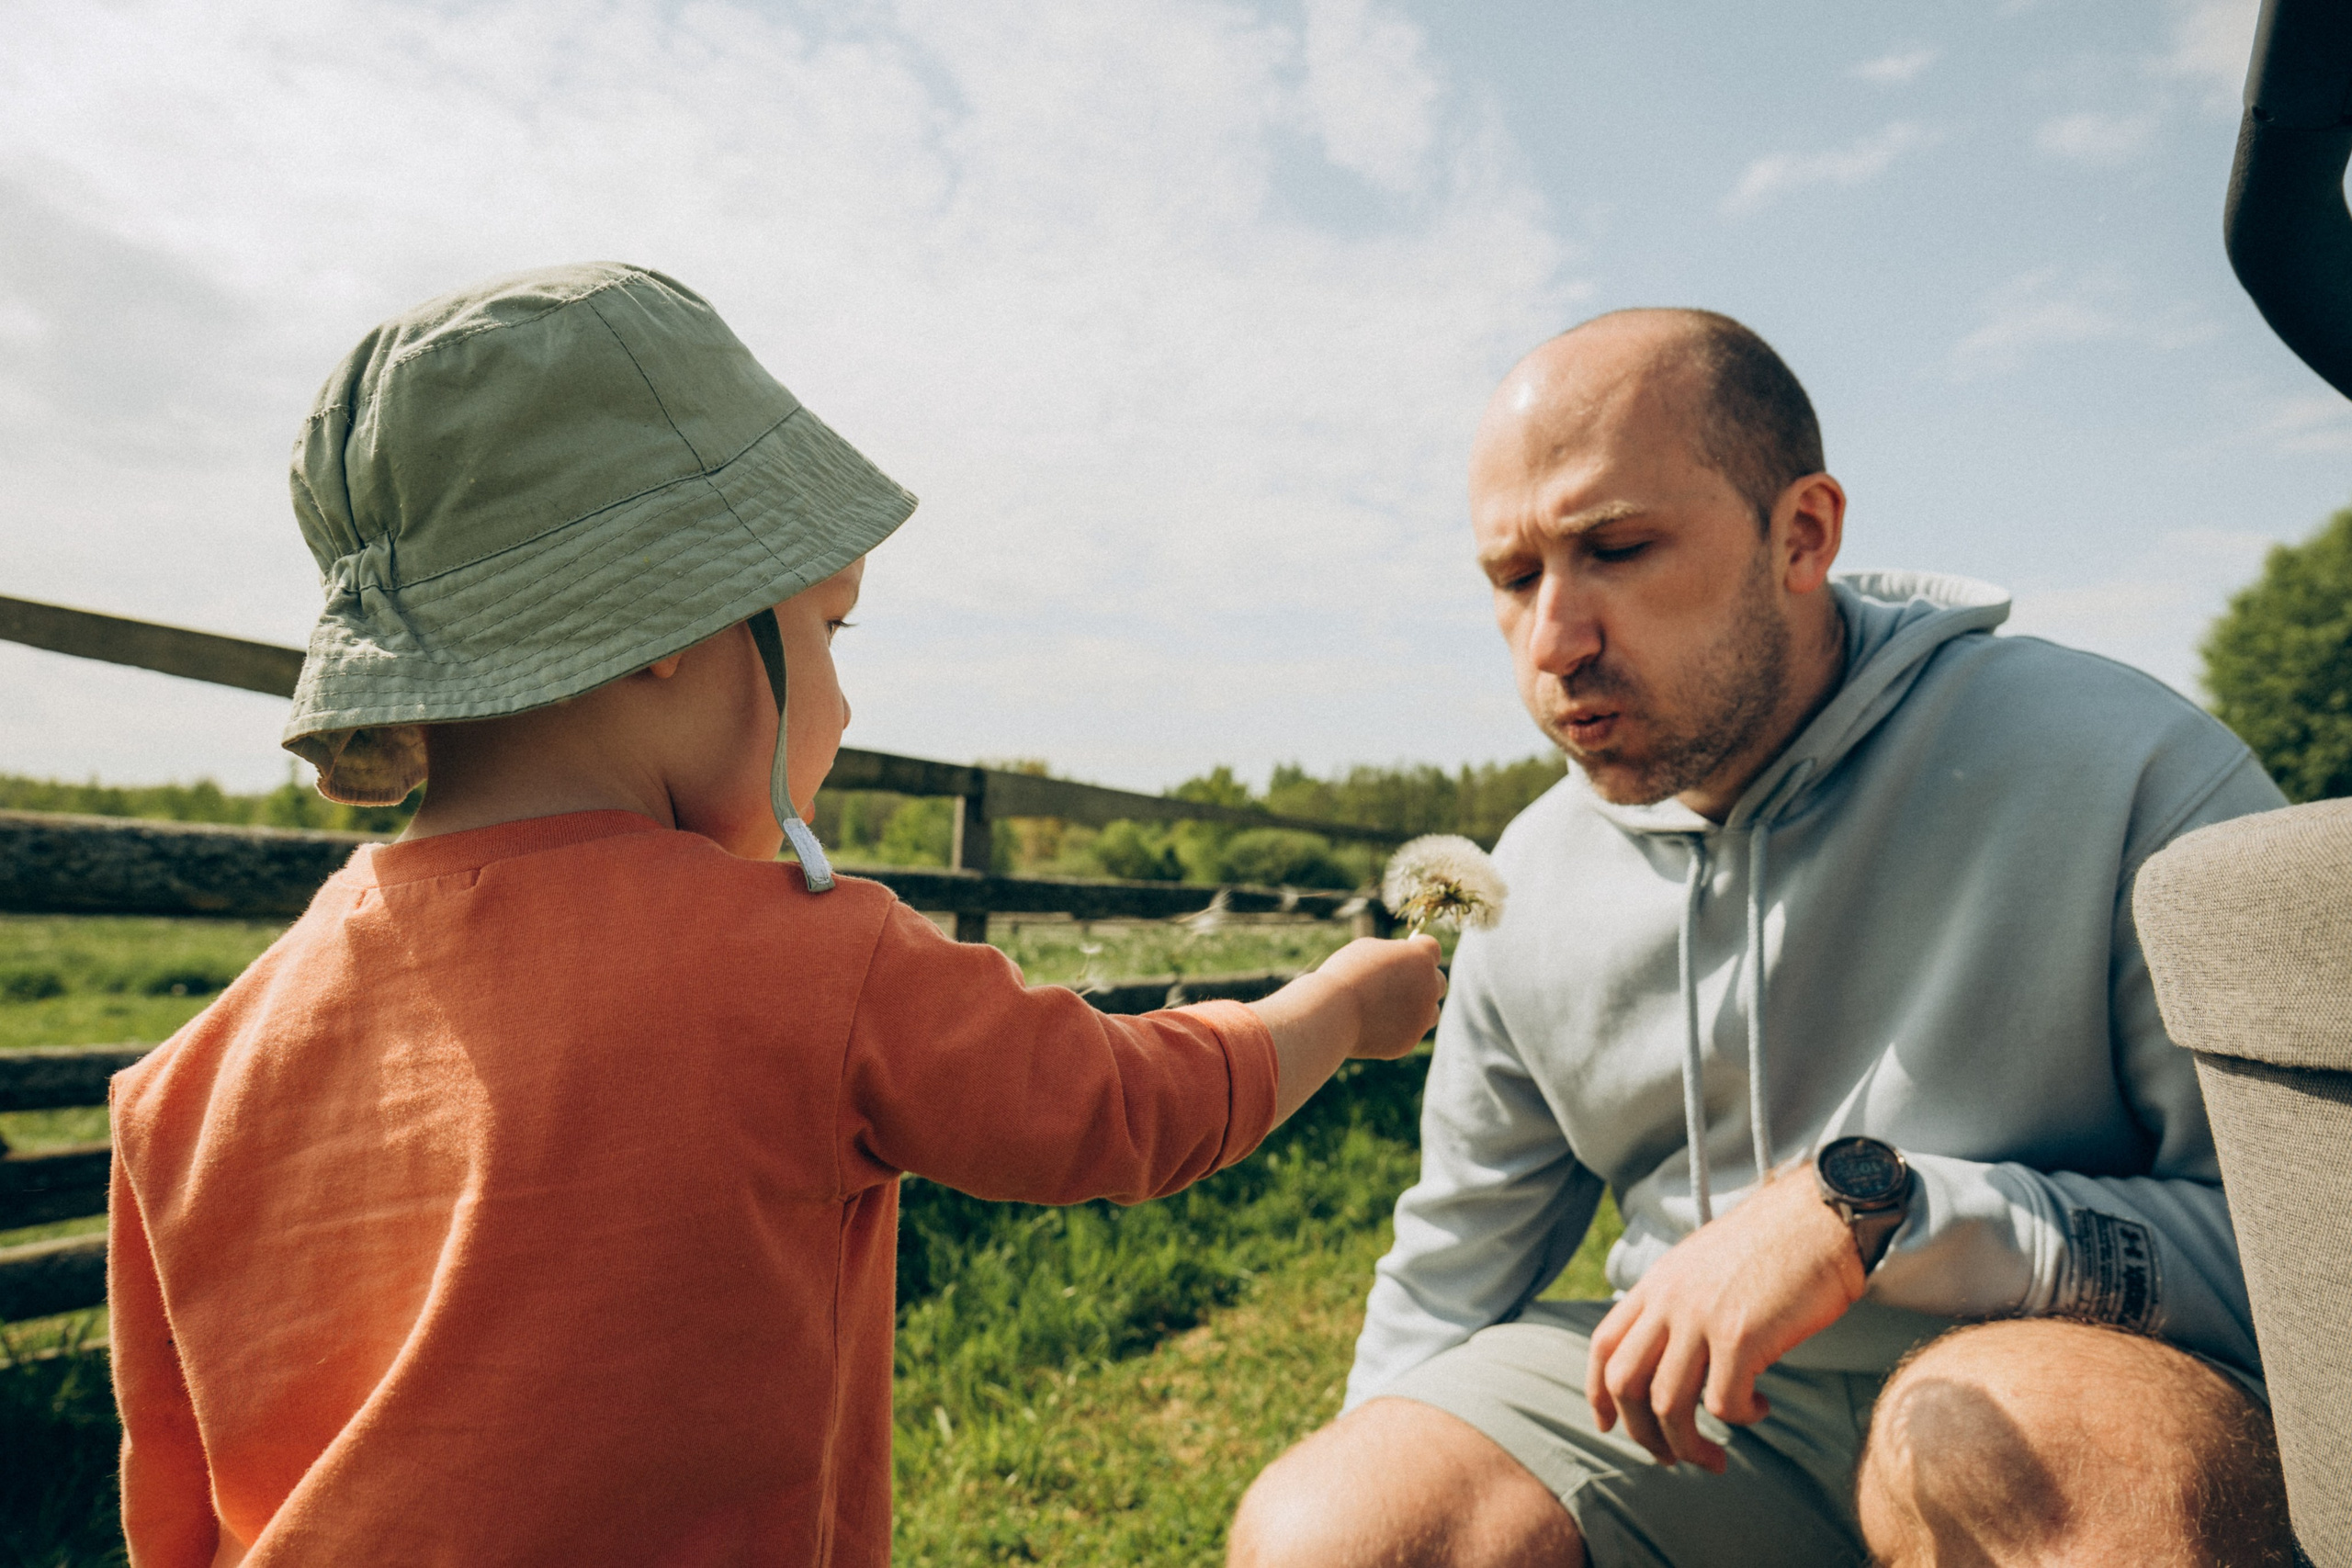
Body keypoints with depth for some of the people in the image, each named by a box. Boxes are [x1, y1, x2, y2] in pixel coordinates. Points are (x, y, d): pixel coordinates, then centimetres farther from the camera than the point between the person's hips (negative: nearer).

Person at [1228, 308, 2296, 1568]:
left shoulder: (2126, 777, -15)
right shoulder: (1531, 883, -1)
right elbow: (1446, 1281, 10)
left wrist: (1872, 1208, -27)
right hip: (1689, 1397, 3)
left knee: (2003, 1440, -36)